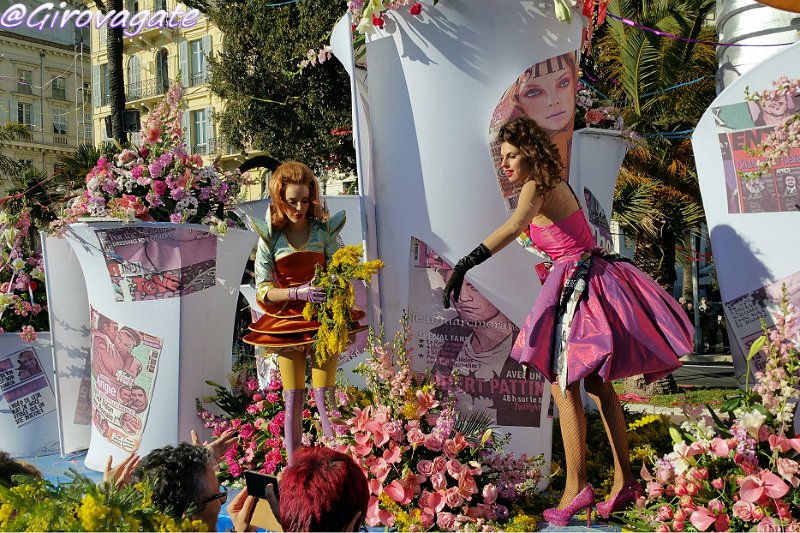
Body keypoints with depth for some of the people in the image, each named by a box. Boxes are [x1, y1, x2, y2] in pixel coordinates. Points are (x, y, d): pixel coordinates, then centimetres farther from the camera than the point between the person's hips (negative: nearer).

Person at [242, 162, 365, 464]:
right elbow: (263, 290, -5)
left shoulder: (324, 230, -3)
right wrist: (299, 293, -21)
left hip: (323, 320, -1)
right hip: (286, 322, 1)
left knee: (325, 399, -2)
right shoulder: (270, 238, -3)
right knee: (293, 401, 6)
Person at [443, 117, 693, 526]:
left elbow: (514, 226, -32)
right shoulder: (555, 185, 15)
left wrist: (465, 264, -40)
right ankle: (624, 482, 18)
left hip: (576, 282, -10)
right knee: (597, 385, 13)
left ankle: (576, 487, -5)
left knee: (563, 386, -7)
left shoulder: (538, 186, -14)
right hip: (592, 276, 10)